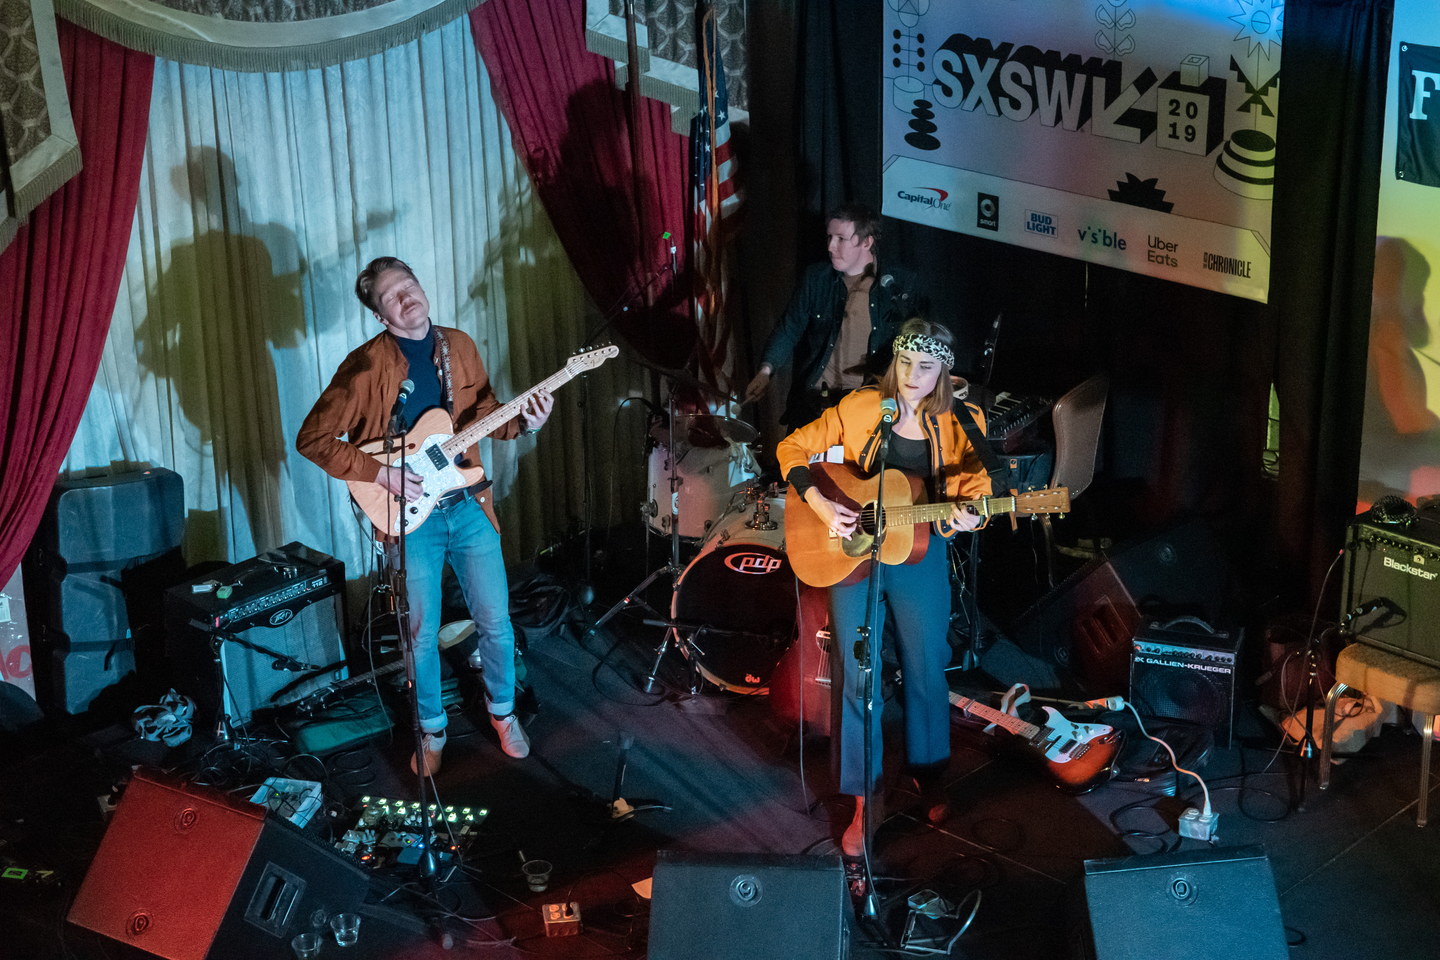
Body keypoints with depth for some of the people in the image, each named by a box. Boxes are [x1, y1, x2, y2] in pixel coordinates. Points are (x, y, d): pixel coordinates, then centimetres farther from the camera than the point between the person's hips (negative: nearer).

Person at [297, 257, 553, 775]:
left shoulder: (459, 346, 4)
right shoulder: (366, 365, -11)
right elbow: (312, 439, -12)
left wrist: (522, 422, -6)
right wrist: (380, 473, -18)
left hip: (468, 505, 4)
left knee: (496, 622, 9)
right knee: (423, 633, 6)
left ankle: (502, 711, 34)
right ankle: (431, 729, 29)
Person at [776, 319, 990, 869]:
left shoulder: (958, 428, -3)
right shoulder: (860, 409, -6)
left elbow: (977, 490, -1)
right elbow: (793, 449, -1)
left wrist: (967, 515, -25)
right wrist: (821, 505, -14)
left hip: (920, 555, 1)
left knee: (927, 672, 9)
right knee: (855, 675, -3)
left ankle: (928, 775, 34)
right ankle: (861, 800, 8)